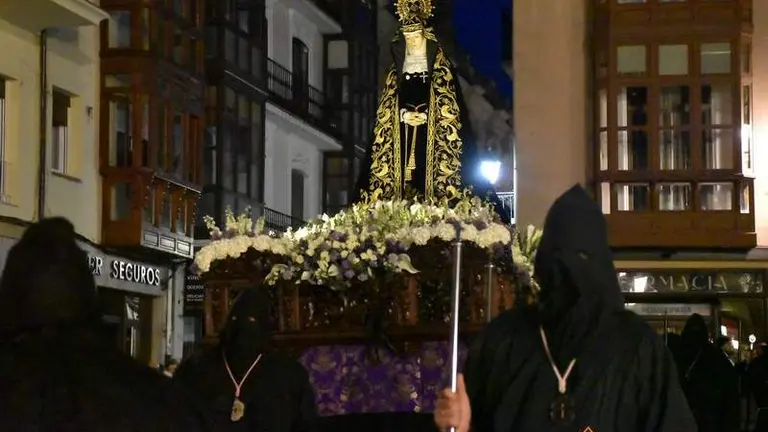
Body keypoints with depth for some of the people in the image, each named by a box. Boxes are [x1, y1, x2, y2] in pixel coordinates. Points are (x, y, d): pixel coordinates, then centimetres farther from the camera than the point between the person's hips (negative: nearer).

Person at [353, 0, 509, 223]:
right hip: (402, 133, 3)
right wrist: (403, 115, -8)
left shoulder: (441, 69, 4)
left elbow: (448, 107, -2)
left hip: (431, 131, -3)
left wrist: (424, 115, -15)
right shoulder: (397, 70, 14)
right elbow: (387, 107, 11)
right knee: (403, 175, -6)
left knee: (429, 173, -12)